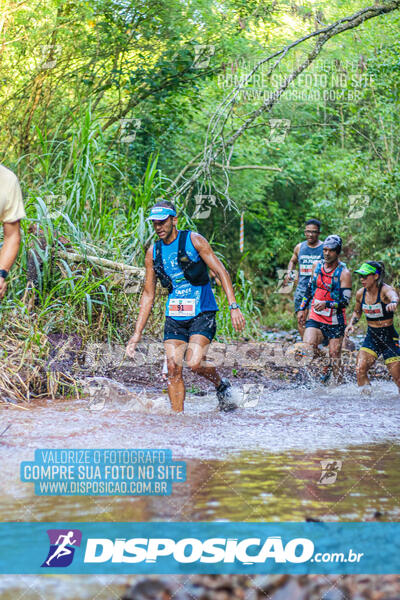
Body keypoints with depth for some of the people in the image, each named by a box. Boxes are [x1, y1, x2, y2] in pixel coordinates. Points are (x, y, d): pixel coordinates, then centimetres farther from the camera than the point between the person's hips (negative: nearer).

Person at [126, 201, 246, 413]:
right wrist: (137, 332, 8)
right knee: (173, 368, -6)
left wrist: (233, 306, -16)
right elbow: (148, 294, 13)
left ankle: (222, 386, 10)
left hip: (201, 313, -4)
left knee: (194, 363, -19)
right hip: (174, 316, 4)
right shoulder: (153, 252, 8)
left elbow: (221, 272, -6)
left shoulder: (194, 240, -5)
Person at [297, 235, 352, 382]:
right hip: (315, 318, 3)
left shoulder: (344, 273, -9)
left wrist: (326, 304, -29)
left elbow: (345, 301, -15)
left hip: (335, 321, -3)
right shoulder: (317, 266, 5)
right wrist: (302, 309, 18)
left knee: (334, 358, 1)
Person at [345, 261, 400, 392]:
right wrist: (351, 323, -2)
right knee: (360, 370, -15)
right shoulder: (360, 294, -1)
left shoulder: (385, 289, -18)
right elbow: (357, 312, 19)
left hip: (389, 337, -4)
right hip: (371, 337, 4)